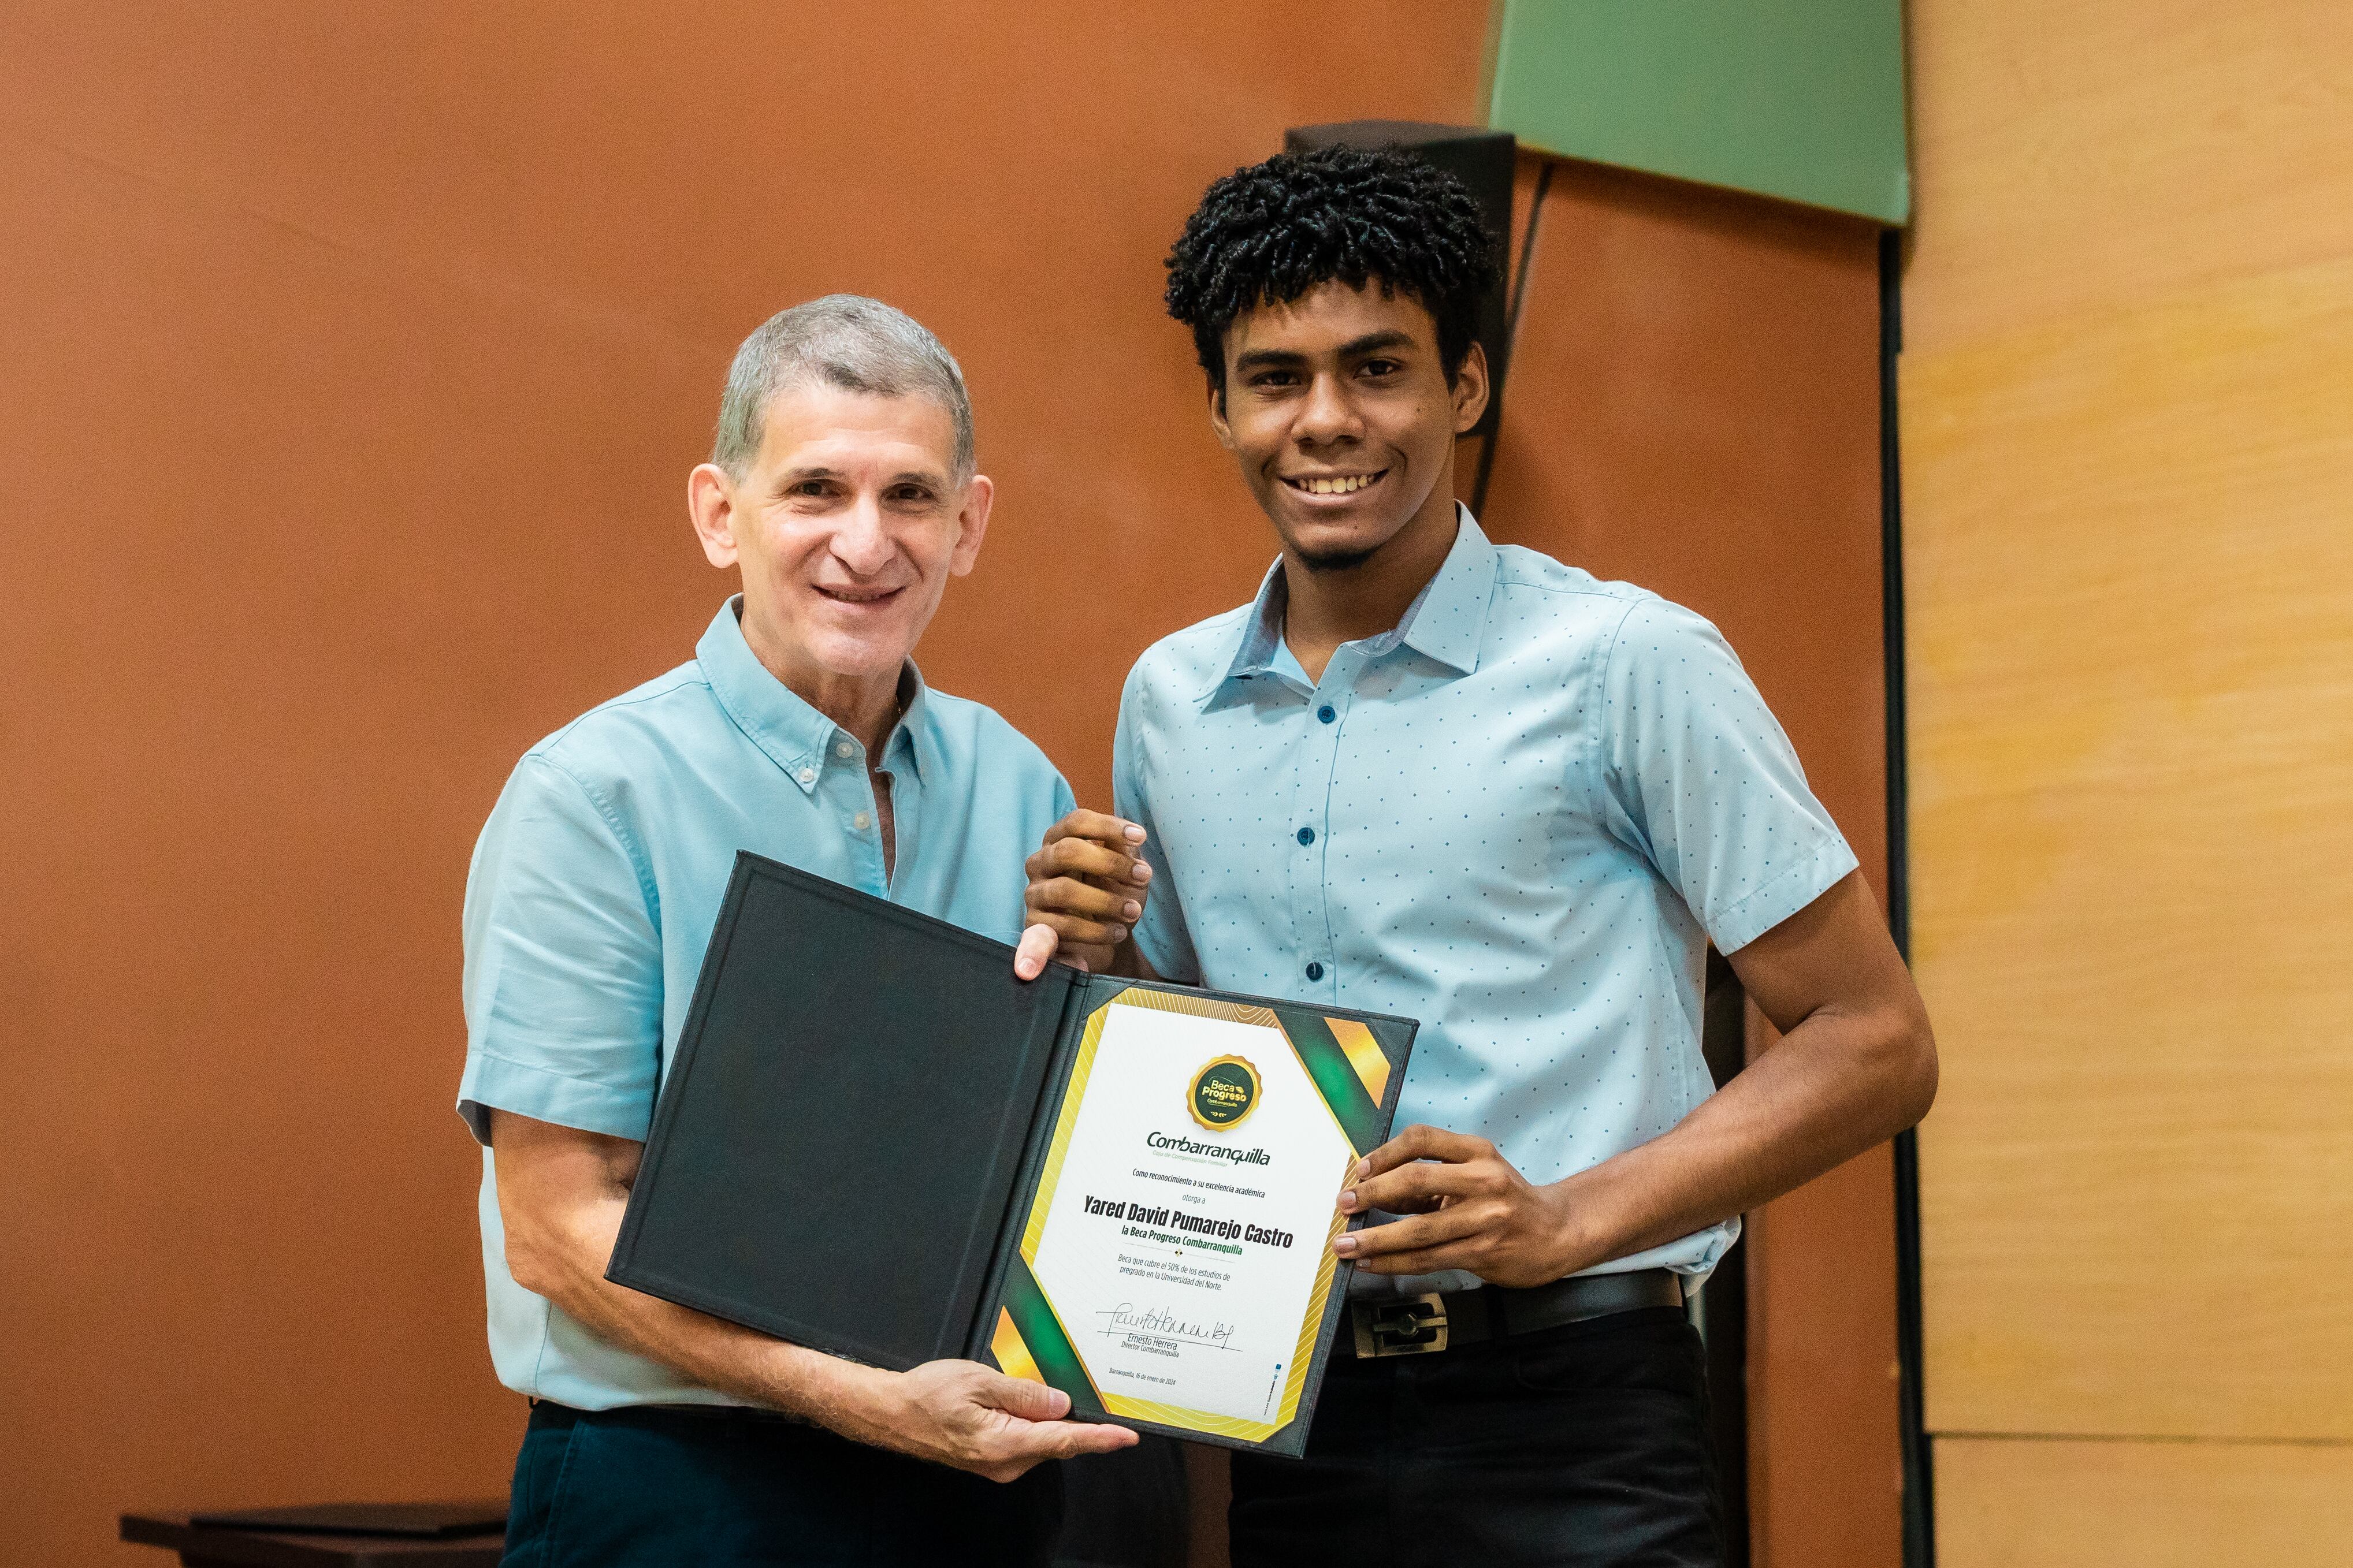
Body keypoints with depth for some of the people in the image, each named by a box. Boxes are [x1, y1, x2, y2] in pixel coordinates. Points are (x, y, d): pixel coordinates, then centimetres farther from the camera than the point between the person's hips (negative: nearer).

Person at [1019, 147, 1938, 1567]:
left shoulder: (1625, 665, -6)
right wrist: (1103, 964, -1)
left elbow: (1876, 1046, -6)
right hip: (1270, 1412, 5)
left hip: (1561, 1414, -4)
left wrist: (1568, 1219, -16)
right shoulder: (1167, 702, 9)